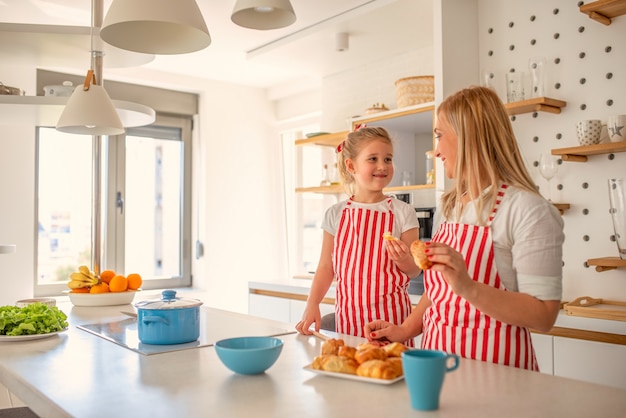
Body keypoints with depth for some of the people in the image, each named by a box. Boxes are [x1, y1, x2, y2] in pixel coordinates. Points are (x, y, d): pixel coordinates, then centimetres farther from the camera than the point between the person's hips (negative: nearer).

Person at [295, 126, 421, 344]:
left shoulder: (403, 212, -3)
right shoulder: (336, 213, 2)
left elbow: (415, 271, 1)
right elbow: (326, 266, 6)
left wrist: (404, 260, -21)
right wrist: (312, 305, -5)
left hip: (390, 313, -2)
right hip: (348, 314, 2)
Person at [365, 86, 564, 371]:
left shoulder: (529, 210, -12)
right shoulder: (448, 207, 11)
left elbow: (544, 316, -17)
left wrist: (468, 287, -28)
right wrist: (405, 330, 4)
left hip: (494, 371, -6)